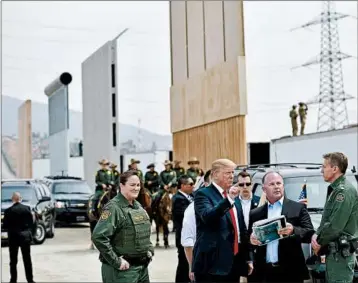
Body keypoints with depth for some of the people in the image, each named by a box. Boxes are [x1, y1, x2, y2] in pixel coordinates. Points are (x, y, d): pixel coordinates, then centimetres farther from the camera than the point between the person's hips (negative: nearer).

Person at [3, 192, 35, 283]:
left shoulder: (8, 211, -11)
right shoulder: (27, 208, -4)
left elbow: (5, 225, -6)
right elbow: (31, 223, -1)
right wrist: (30, 234, 10)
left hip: (13, 237, -2)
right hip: (26, 236, 2)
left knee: (13, 261, 9)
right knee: (27, 260, 10)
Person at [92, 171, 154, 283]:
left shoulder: (138, 206, 12)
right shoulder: (114, 207, -14)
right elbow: (98, 237, -24)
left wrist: (150, 250, 12)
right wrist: (116, 261, -21)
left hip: (143, 267, 8)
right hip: (123, 269, -8)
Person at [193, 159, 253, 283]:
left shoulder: (234, 197, 17)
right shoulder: (203, 194, -5)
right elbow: (207, 216, -25)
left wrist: (248, 258, 18)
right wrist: (229, 199, -34)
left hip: (234, 262, 7)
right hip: (212, 263, -7)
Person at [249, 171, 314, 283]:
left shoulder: (298, 208, 3)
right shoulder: (255, 214, 11)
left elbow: (310, 234, -4)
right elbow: (248, 245, 12)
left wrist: (293, 231, -22)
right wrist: (251, 240, -10)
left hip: (290, 272, -2)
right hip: (263, 273, 2)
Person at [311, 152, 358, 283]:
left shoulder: (344, 191, -17)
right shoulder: (335, 190, 15)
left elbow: (335, 226, -22)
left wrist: (319, 242, -8)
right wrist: (316, 235, 2)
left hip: (340, 255, -10)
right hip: (334, 253, 10)